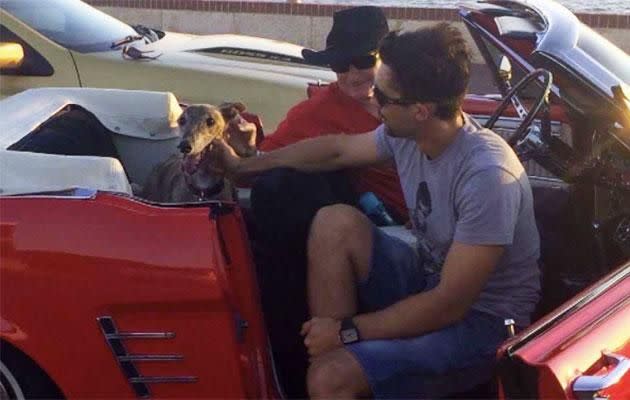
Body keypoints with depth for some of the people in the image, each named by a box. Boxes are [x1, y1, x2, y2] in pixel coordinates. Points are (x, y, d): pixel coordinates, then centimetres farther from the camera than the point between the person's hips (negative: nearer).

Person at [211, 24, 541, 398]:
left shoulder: (487, 177, -30)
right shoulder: (406, 135, -7)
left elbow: (450, 304, -27)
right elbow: (338, 149, 13)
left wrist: (349, 330, -20)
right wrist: (242, 166, 20)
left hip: (482, 321, -8)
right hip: (431, 284, 8)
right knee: (335, 222, -10)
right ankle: (329, 348, -5)